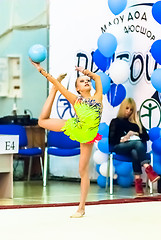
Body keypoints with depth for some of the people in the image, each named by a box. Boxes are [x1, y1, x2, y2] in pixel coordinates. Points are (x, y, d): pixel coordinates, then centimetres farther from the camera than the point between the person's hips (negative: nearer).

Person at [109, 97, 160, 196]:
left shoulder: (136, 122, 31)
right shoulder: (115, 122, 24)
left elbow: (146, 136, 19)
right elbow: (111, 140, 10)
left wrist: (137, 135, 0)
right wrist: (123, 139, -7)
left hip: (137, 146, 2)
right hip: (119, 147, -2)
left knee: (135, 152, -39)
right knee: (138, 144, -38)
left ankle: (138, 180, -57)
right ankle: (148, 169, -57)